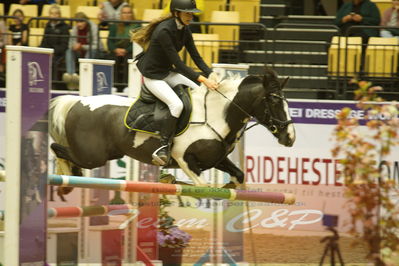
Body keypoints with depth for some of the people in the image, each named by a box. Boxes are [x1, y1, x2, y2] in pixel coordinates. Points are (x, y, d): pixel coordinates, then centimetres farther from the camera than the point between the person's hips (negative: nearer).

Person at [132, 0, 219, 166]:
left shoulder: (184, 31, 0)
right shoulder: (163, 32, -27)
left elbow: (197, 58, 2)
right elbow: (178, 64, -29)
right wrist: (203, 79, -33)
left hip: (168, 72, 9)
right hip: (153, 76, -9)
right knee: (177, 105, -28)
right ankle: (163, 148, -24)